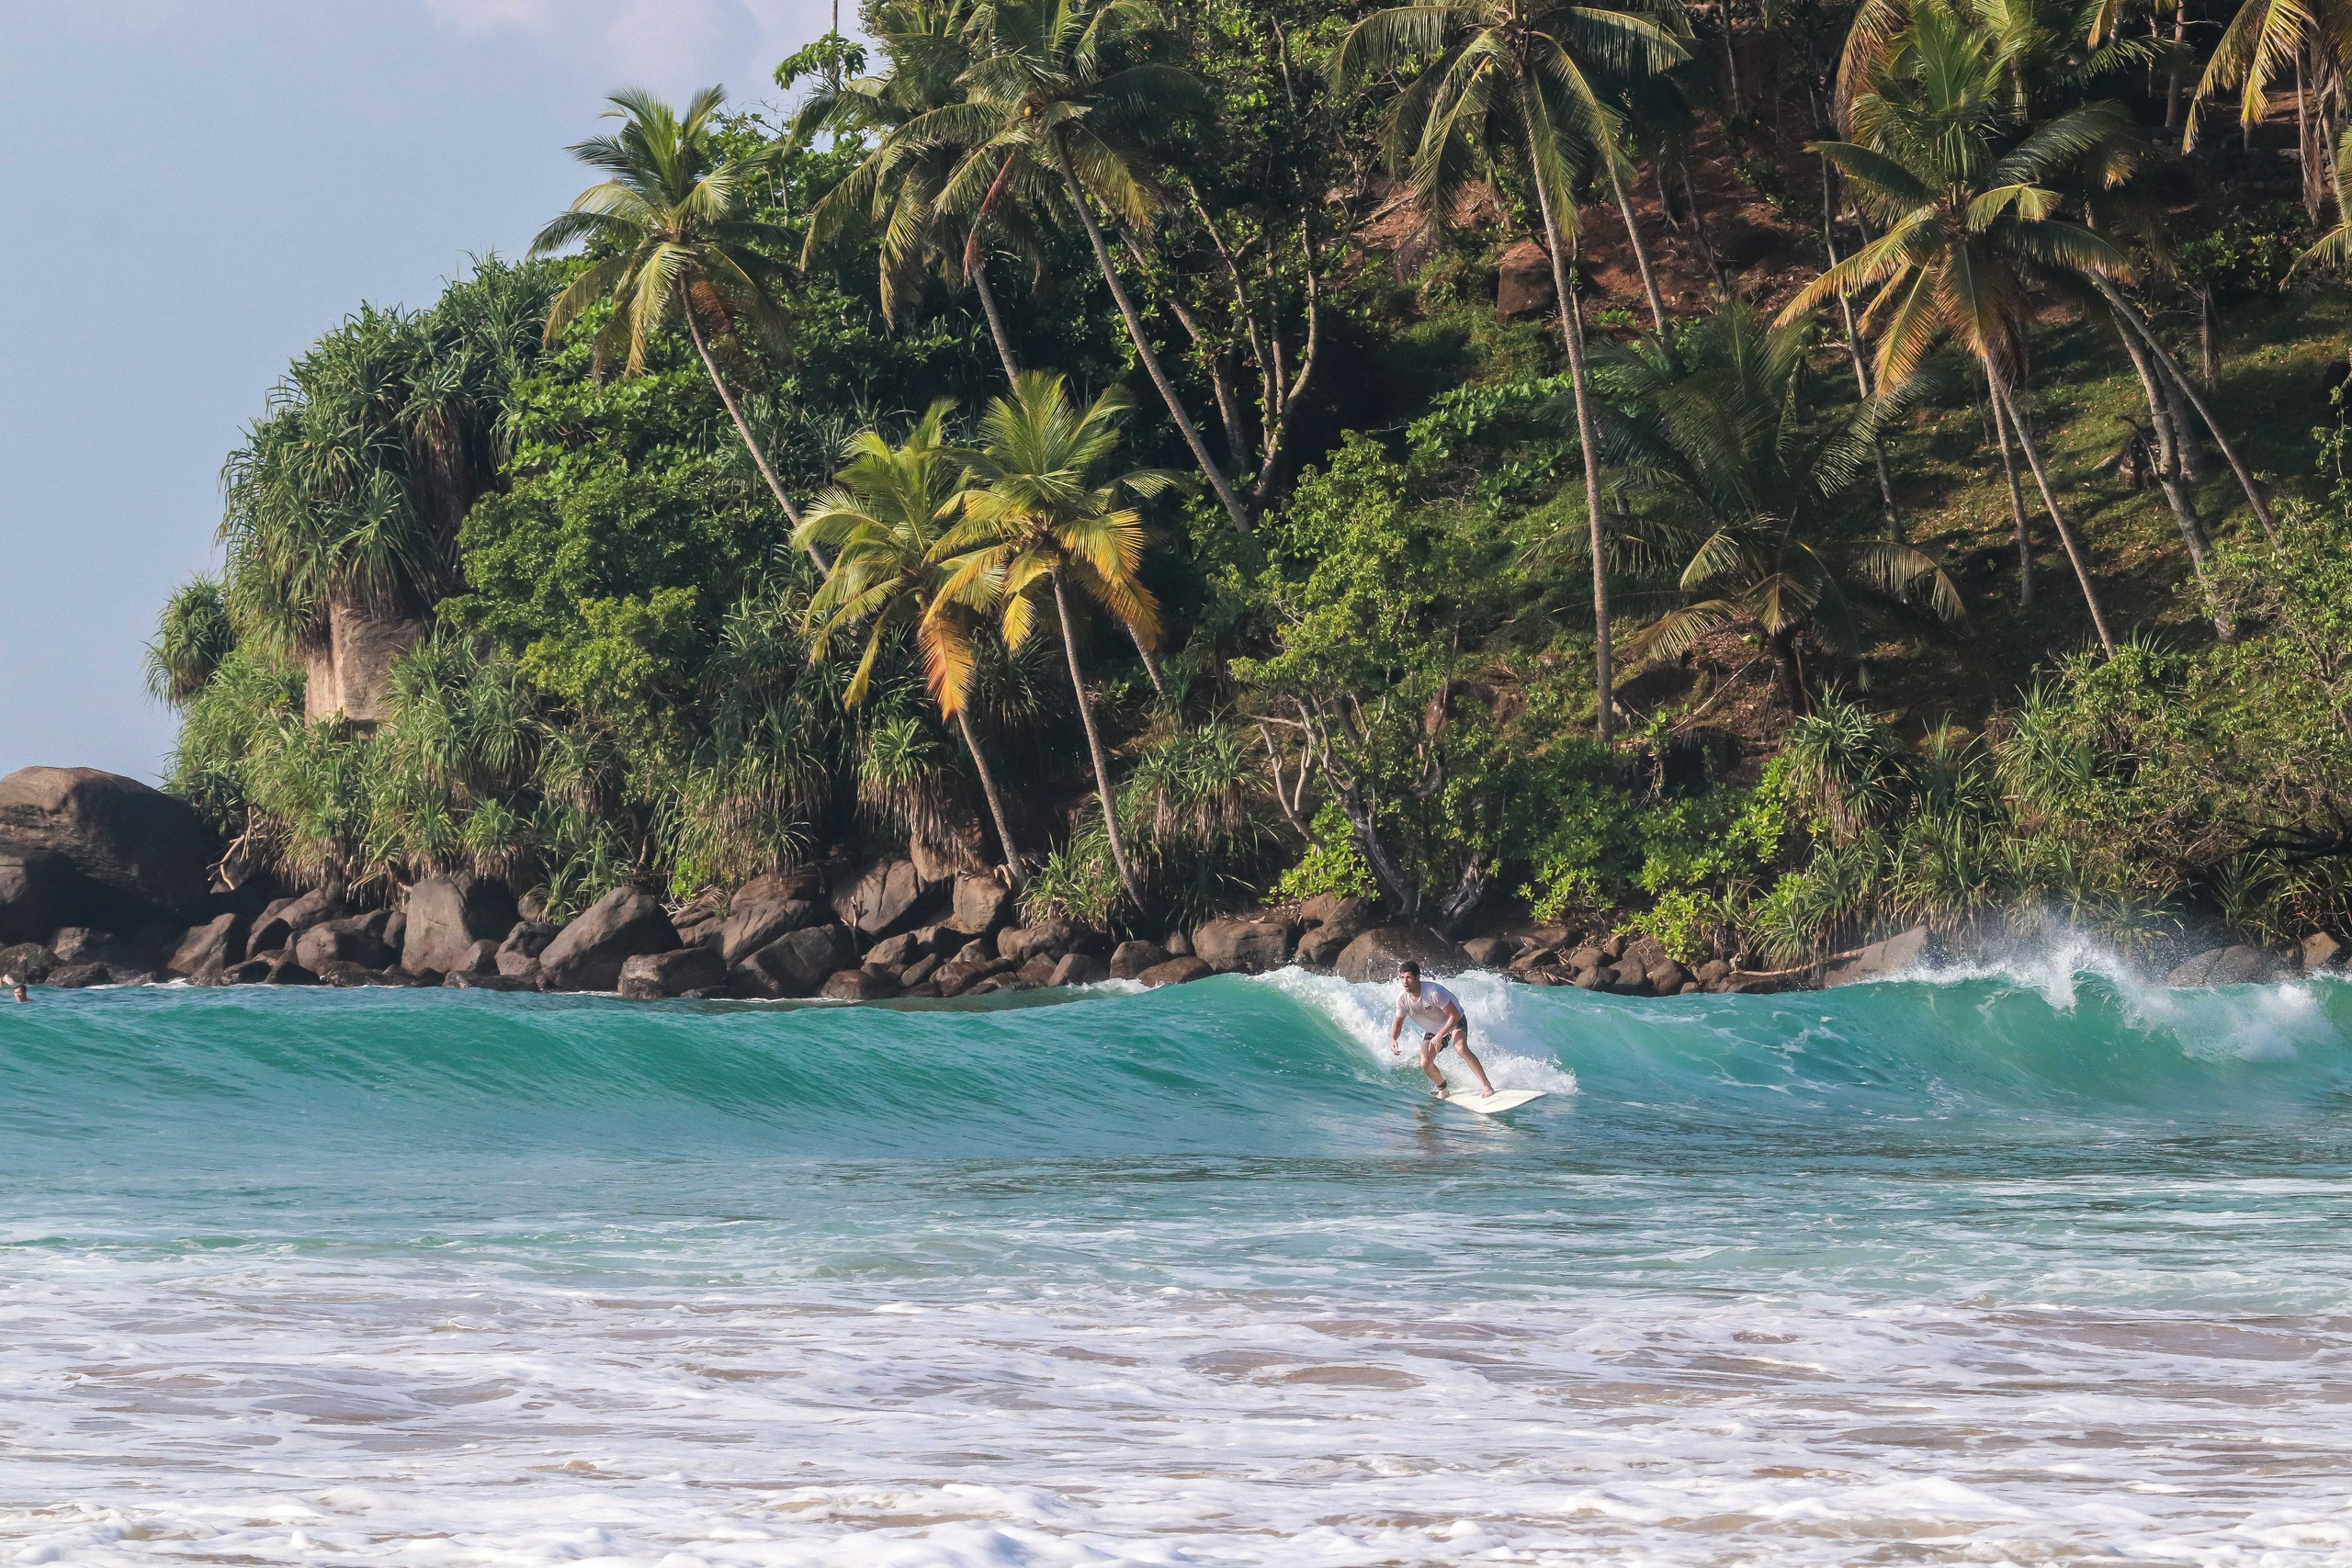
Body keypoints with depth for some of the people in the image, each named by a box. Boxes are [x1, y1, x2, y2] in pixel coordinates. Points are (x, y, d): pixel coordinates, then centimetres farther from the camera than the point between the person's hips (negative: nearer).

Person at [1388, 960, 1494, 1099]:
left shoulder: (1433, 992, -35)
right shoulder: (1402, 998, -19)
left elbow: (1455, 1016, -30)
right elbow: (1398, 1024, -4)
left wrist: (1439, 1036, -36)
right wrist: (1392, 1039, -24)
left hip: (1454, 1022, -5)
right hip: (1432, 1029, 5)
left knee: (1461, 1049, -32)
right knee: (1425, 1064, -10)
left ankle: (1486, 1085, -24)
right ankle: (1442, 1088, 20)